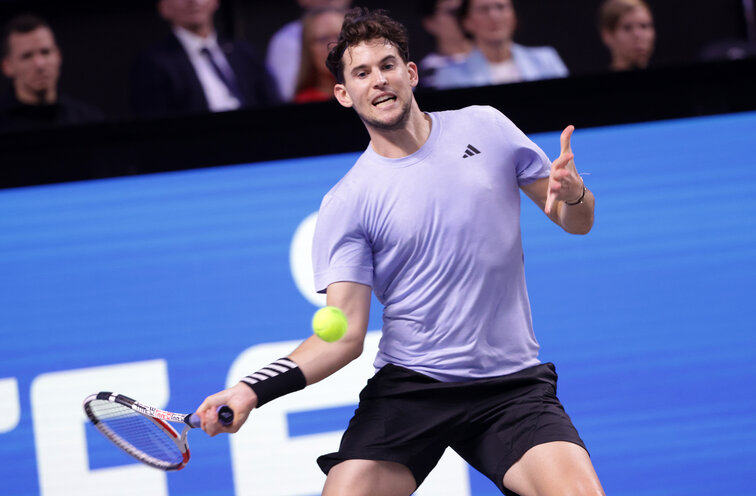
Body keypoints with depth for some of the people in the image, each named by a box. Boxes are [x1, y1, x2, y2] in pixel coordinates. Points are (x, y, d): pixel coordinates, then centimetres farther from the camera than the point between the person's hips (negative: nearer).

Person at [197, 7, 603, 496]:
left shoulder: (484, 127, 5)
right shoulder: (345, 205, -1)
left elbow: (577, 221, 12)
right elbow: (345, 334, -6)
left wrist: (572, 194, -13)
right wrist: (255, 389, -21)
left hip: (513, 386, 1)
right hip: (408, 384, 0)